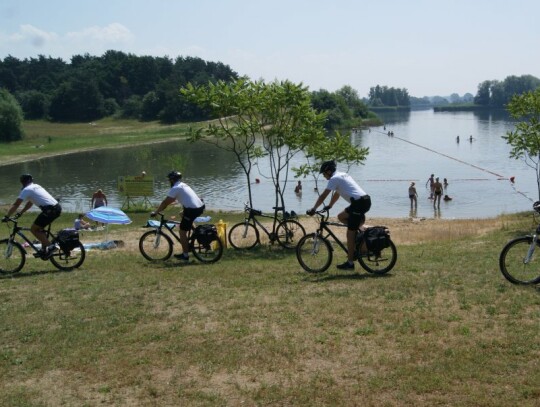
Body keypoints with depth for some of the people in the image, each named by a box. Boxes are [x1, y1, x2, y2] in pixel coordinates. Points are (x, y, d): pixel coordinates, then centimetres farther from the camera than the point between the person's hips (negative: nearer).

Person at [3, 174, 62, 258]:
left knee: (33, 229, 3)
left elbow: (16, 205, -3)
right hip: (57, 207, 9)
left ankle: (50, 246, -6)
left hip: (50, 210, -9)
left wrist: (7, 216, 4)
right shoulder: (36, 187, 26)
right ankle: (44, 249, 22)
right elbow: (30, 203, 35)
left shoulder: (26, 189, 0)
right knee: (39, 228, 24)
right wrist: (20, 213, 36)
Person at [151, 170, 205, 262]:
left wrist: (155, 212, 2)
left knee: (182, 232, 3)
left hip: (192, 210, -9)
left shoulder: (175, 188, -5)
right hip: (201, 207, 9)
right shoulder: (183, 185, 22)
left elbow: (165, 202, -5)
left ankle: (185, 255, 7)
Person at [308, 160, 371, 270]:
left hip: (358, 203, -9)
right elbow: (337, 194, 34)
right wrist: (329, 206, 39)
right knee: (341, 217, 23)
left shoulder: (334, 179, -4)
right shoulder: (343, 175, 24)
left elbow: (323, 196, -6)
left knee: (350, 234, -3)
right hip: (366, 200, 9)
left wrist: (313, 209, 1)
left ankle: (350, 263, 1)